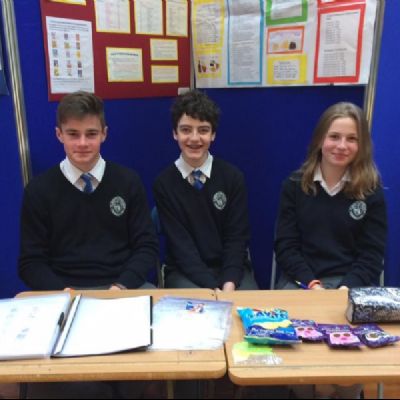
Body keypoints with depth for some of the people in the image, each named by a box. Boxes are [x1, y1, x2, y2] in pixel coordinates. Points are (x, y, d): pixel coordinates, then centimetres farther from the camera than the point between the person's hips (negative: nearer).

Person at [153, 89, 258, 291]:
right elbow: (180, 244, -9)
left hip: (231, 268, 1)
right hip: (185, 272, -1)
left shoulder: (233, 177, -1)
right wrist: (213, 288, -20)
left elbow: (237, 237, -4)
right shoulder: (163, 183, -4)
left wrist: (229, 284, -19)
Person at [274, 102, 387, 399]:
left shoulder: (372, 191, 2)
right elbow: (285, 246, -1)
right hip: (301, 279, 1)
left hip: (353, 282, 0)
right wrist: (312, 284, -15)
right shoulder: (295, 185, 3)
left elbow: (372, 255, 0)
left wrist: (346, 289, -16)